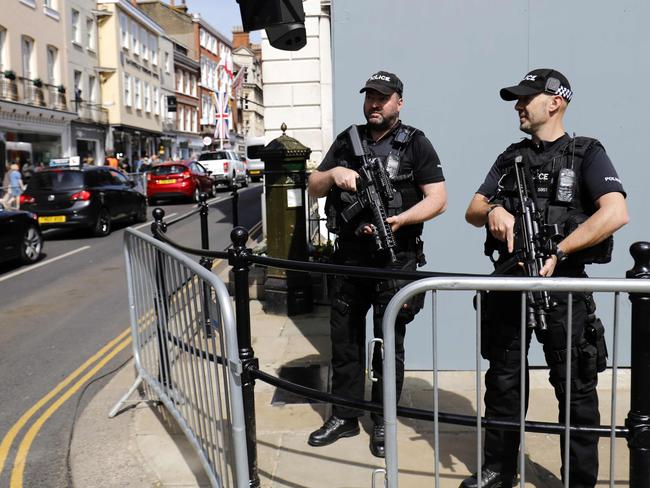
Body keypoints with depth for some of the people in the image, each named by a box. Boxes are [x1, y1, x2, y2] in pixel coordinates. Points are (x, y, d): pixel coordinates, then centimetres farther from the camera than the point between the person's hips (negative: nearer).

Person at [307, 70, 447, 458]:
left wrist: (399, 219, -23)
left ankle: (383, 421, 20)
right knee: (344, 337, 11)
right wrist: (334, 174, -10)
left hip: (394, 259, -4)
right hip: (349, 256, 5)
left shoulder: (415, 144, -2)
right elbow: (314, 188, 12)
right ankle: (345, 416, 25)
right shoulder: (347, 141, 11)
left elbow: (437, 199, -7)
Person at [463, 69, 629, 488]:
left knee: (575, 388, 4)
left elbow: (616, 213, -19)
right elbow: (472, 210, 9)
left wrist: (557, 253, -23)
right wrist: (492, 211, -14)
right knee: (503, 380, 12)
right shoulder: (512, 157, 13)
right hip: (509, 283, 5)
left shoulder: (587, 154, -3)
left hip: (562, 286, -5)